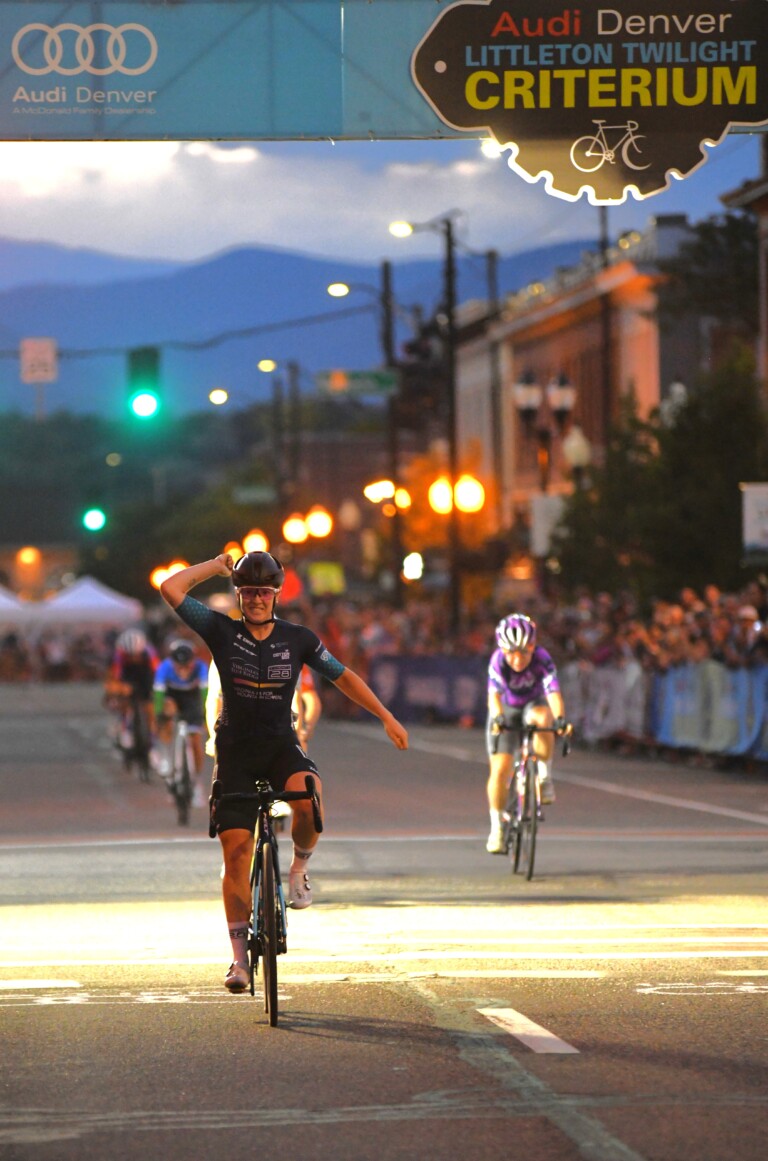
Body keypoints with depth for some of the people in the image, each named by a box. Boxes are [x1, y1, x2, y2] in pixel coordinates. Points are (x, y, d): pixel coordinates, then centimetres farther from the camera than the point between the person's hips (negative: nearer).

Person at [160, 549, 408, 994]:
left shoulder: (299, 639, -2)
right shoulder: (222, 631, -5)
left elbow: (343, 676, 9)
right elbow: (171, 589, -13)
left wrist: (386, 717, 7)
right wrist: (218, 565, -3)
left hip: (281, 745, 0)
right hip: (235, 751, 0)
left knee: (308, 793, -35)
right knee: (236, 849, -7)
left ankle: (300, 868, -6)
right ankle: (240, 955, 1)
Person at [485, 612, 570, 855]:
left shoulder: (542, 659, -29)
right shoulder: (498, 661, -28)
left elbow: (553, 692, -41)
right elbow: (494, 694, -41)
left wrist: (560, 718, -60)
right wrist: (497, 717, -60)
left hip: (534, 705, 0)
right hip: (506, 712, 0)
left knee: (542, 718, -37)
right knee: (499, 769, -12)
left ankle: (544, 776, -18)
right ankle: (496, 828, 4)